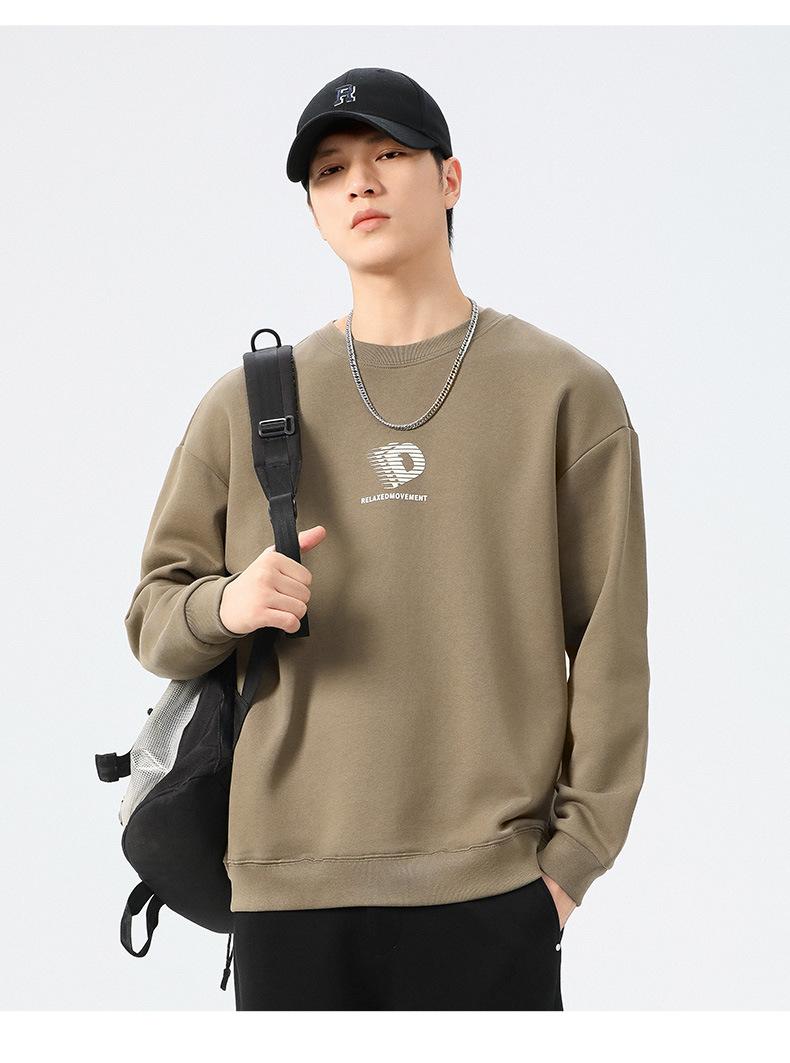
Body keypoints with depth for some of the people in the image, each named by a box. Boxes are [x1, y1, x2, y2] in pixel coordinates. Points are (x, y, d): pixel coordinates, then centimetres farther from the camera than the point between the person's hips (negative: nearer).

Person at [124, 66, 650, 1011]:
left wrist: (573, 850, -4)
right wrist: (226, 606, -10)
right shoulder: (244, 405, 11)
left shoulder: (565, 391, 5)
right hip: (286, 884, 2)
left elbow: (609, 644, 2)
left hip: (492, 892, -2)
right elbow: (152, 620, 12)